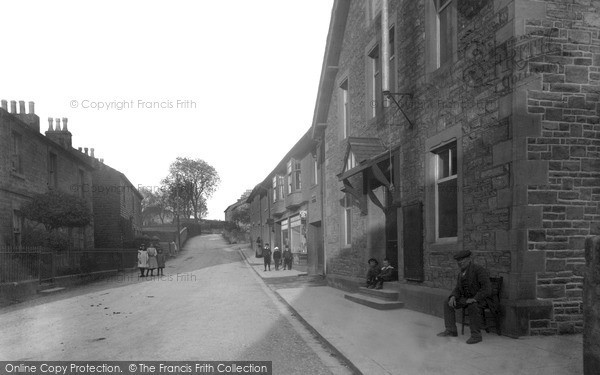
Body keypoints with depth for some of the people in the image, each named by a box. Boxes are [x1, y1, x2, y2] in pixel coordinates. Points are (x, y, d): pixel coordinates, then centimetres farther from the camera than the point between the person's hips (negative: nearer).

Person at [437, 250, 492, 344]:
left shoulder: (478, 269, -18)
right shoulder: (461, 273, 7)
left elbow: (486, 288, -26)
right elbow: (457, 289, 12)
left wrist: (474, 299, -31)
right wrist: (453, 297, -10)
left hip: (481, 299, -8)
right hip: (467, 298, 8)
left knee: (472, 306, -38)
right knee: (447, 303, -3)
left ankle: (476, 335, -27)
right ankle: (451, 330, 1)